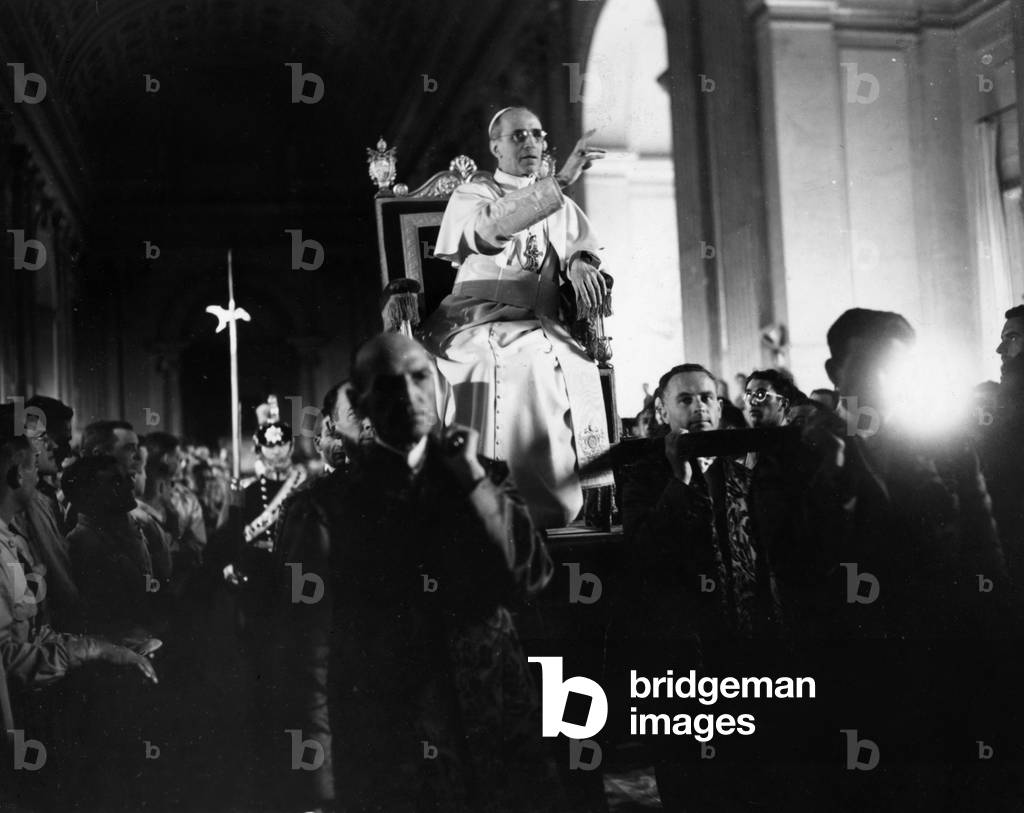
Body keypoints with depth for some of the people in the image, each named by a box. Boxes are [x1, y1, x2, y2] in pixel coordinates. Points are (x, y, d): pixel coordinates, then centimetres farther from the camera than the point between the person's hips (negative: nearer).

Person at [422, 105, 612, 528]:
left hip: (539, 328, 5)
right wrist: (561, 180, -23)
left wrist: (579, 264, -13)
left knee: (577, 368, -23)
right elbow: (491, 228, -14)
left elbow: (583, 246, 13)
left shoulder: (560, 205, 25)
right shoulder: (471, 194, 9)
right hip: (479, 327, -4)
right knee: (529, 365, -32)